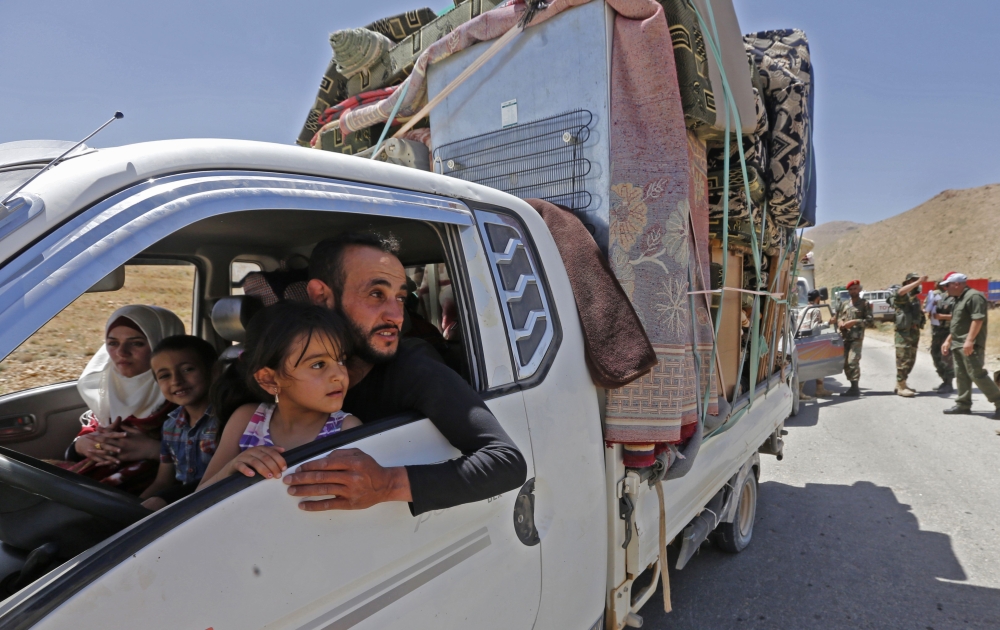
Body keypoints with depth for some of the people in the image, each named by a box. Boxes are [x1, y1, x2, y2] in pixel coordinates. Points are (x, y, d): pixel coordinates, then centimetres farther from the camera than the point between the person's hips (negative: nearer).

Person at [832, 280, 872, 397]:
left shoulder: (864, 304, 4)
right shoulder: (843, 304, 18)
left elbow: (870, 321, -2)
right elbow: (836, 318, 22)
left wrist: (854, 322, -13)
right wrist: (839, 322, -1)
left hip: (856, 337, -5)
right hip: (844, 337, 5)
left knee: (853, 361, -16)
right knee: (845, 363, 5)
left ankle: (854, 388, -13)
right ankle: (853, 387, 14)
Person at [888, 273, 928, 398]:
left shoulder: (915, 298, 21)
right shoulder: (902, 296, -7)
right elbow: (901, 292, -33)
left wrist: (924, 311, 12)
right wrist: (918, 282, -36)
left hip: (915, 331, 9)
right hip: (904, 331, -9)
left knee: (910, 360, 13)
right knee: (903, 359, -10)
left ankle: (900, 384, 21)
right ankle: (901, 387, -6)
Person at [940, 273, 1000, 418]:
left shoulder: (974, 296, -12)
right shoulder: (960, 299, 19)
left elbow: (978, 319, -21)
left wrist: (969, 340, -26)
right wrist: (948, 341, 24)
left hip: (971, 345, -10)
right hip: (958, 345, 10)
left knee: (977, 375, -11)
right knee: (961, 376, 9)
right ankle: (963, 404, 14)